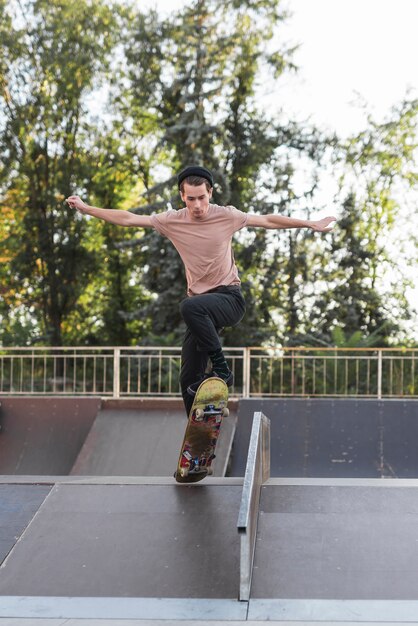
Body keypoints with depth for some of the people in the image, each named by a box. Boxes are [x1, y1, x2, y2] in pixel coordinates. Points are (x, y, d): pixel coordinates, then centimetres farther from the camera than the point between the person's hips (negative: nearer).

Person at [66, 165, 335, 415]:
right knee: (189, 380, 0)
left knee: (191, 306, -38)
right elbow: (128, 218, 2)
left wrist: (312, 224, 5)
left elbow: (268, 220, 2)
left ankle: (221, 369, -23)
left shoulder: (226, 216, -7)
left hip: (229, 298, -4)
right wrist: (86, 208, 1)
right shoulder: (172, 221, -2)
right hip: (202, 305, 4)